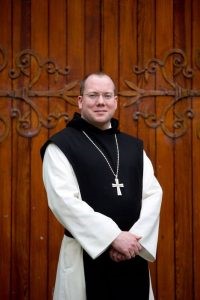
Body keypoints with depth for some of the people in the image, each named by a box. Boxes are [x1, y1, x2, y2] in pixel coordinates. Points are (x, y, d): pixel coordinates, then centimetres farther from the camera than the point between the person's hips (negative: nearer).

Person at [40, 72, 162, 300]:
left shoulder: (134, 146, 12)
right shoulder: (61, 145, -3)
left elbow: (153, 194, 5)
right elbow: (64, 201, -14)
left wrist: (135, 238, -12)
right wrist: (113, 236, -18)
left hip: (133, 256, 4)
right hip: (86, 256, -4)